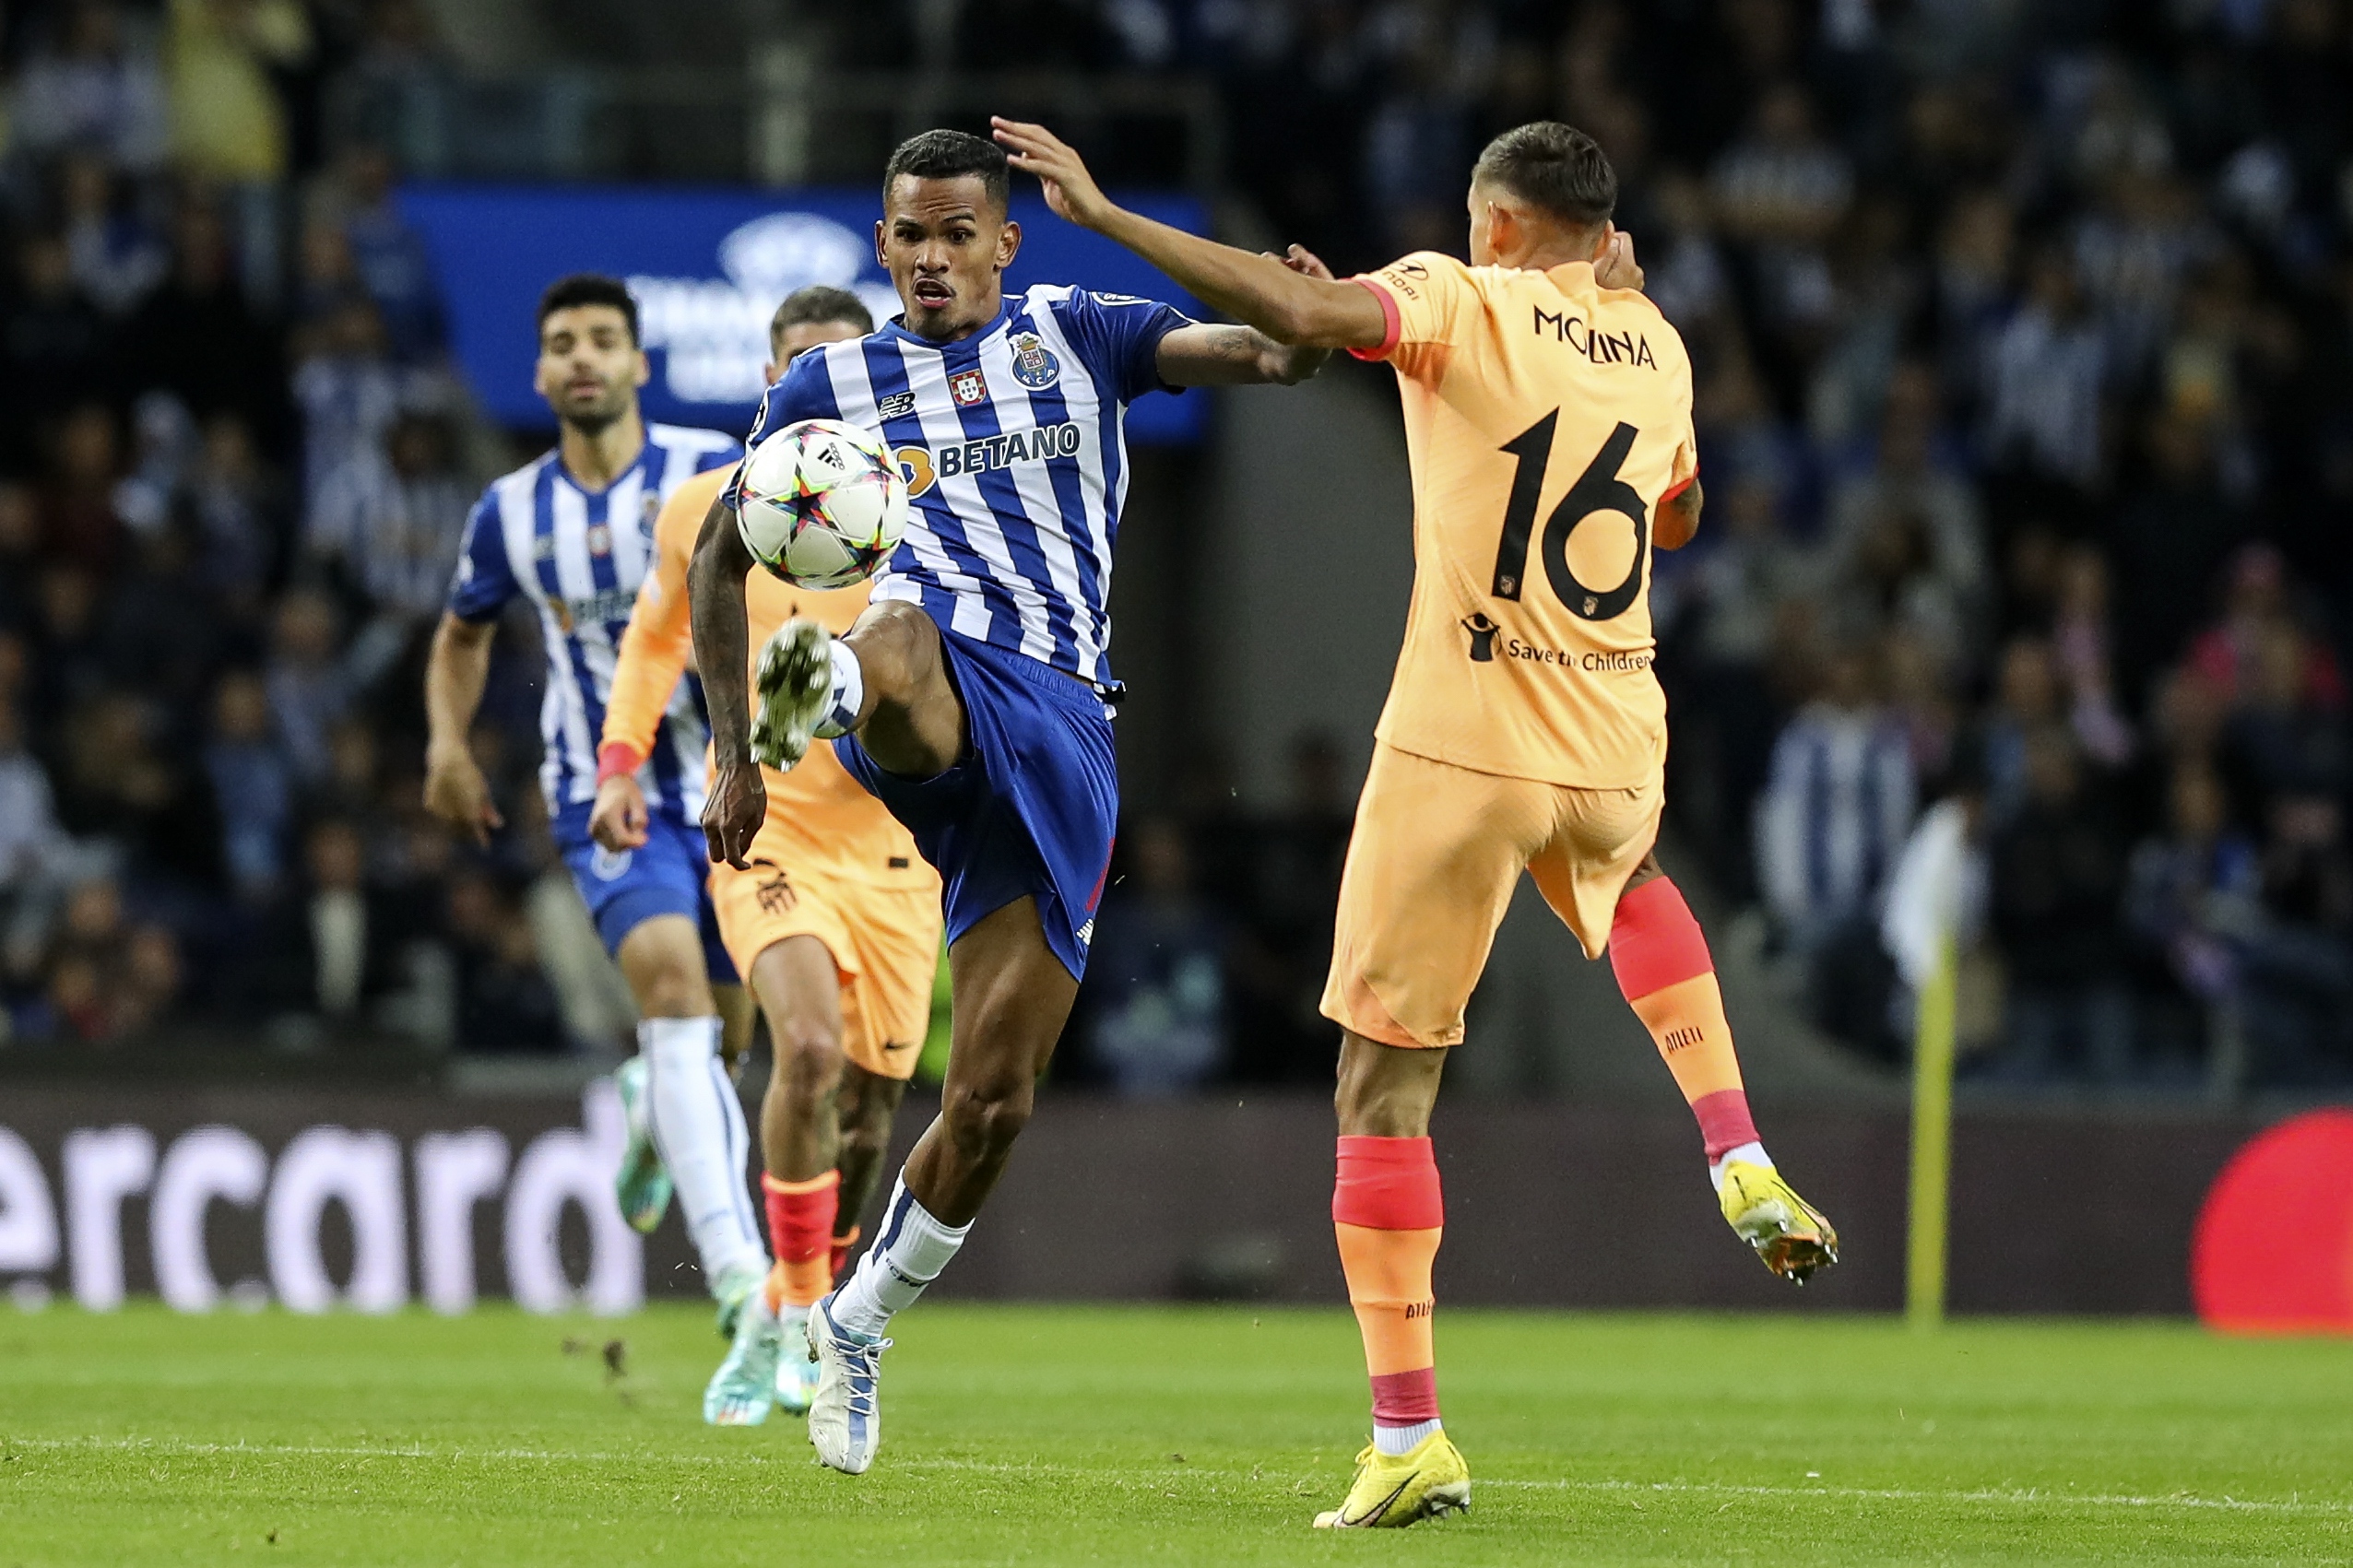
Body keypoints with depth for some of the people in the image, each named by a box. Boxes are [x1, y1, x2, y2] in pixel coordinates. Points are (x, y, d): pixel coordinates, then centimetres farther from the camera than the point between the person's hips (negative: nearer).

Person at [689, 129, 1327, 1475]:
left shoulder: (1074, 339, 16)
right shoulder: (834, 388, 16)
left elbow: (1257, 353, 2)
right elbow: (722, 558, 24)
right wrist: (730, 752, 16)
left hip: (1064, 732, 2)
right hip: (936, 685, -2)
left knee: (996, 1094, -1)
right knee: (902, 639, -43)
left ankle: (863, 1319, 19)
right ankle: (823, 693, -79)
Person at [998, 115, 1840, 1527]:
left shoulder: (1466, 306, -6)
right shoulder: (1654, 348, 10)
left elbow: (1303, 311, -25)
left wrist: (1103, 213, -20)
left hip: (1459, 749, -5)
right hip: (1613, 754, 5)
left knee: (1385, 1083, 3)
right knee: (1634, 881, 42)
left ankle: (1409, 1436, -3)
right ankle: (1744, 1169, 25)